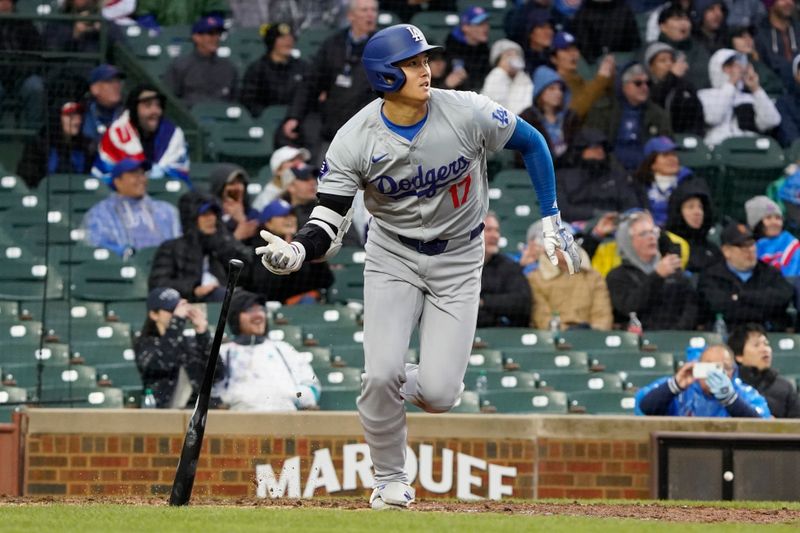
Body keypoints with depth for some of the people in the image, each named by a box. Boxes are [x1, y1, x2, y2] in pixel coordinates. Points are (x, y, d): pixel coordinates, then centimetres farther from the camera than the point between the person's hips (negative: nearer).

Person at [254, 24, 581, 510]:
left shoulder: (469, 114, -19)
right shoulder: (355, 141, -18)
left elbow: (532, 143, -2)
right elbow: (329, 222, -16)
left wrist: (552, 219, -4)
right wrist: (298, 251, -38)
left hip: (458, 259, 0)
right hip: (393, 255, 0)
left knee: (439, 395, -11)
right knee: (381, 376, -17)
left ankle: (405, 384, 28)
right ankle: (390, 482, 8)